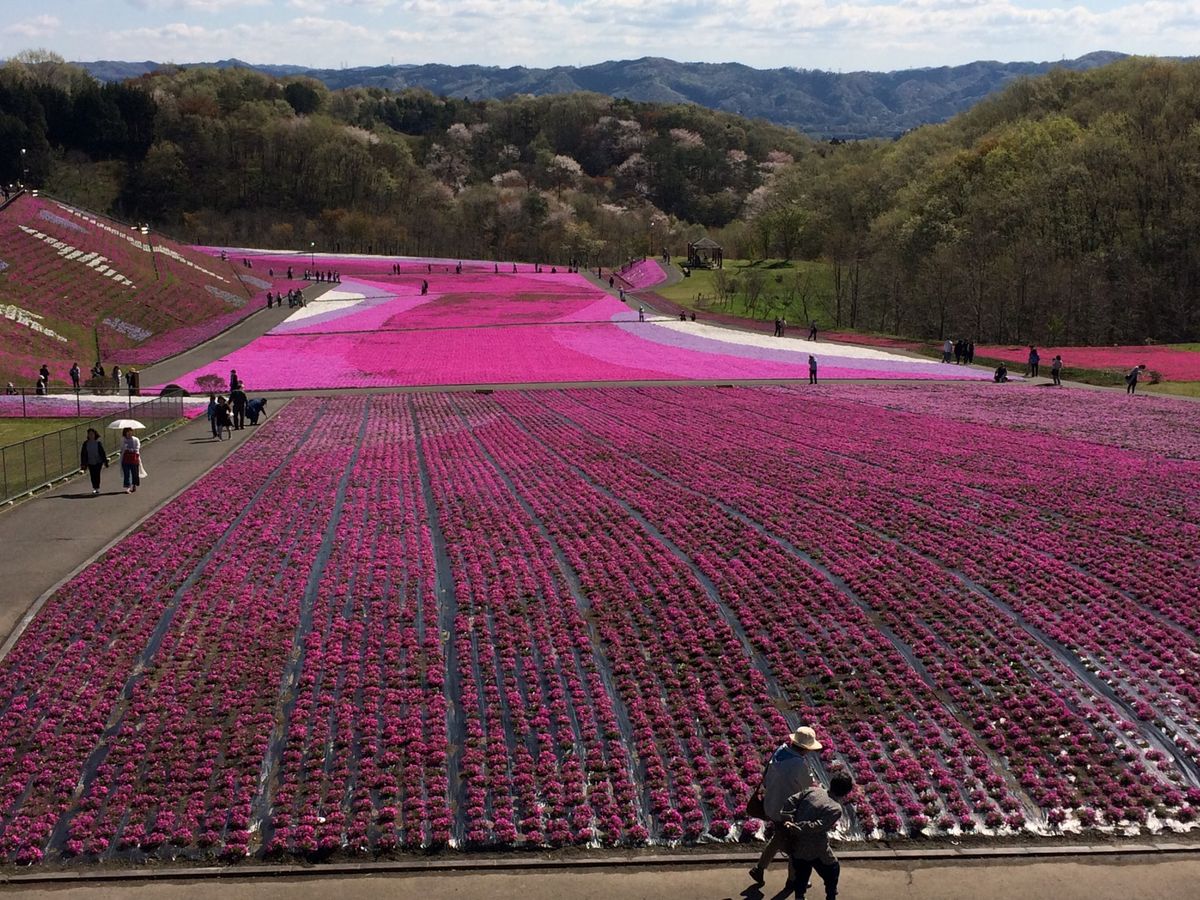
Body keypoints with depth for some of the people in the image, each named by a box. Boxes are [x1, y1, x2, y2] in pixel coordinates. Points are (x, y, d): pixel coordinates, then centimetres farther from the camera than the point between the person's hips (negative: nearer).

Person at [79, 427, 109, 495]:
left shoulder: (98, 443, -6)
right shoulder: (86, 443, -2)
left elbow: (102, 453, -2)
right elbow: (83, 454, 1)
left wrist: (105, 462, -2)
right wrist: (83, 464, -1)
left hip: (98, 462, -2)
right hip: (90, 462, 2)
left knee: (97, 475, -4)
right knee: (92, 476, 6)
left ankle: (97, 488, 5)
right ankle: (94, 488, 19)